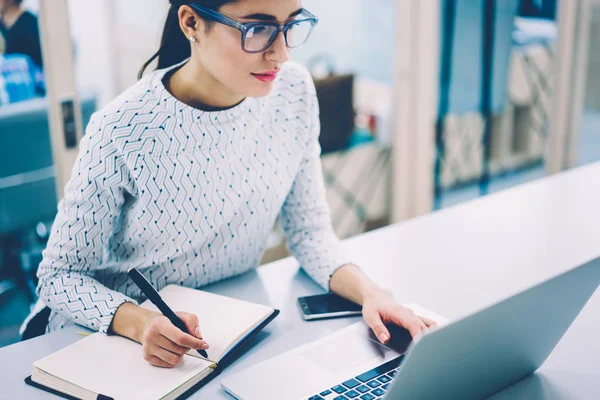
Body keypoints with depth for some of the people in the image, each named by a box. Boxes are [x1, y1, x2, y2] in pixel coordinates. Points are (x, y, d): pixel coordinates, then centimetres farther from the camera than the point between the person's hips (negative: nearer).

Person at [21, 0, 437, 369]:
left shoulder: (293, 93, -14)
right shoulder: (122, 132, -27)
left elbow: (310, 229, -5)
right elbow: (61, 274, -17)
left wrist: (369, 291, -22)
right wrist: (140, 324, -35)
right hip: (118, 337, -1)